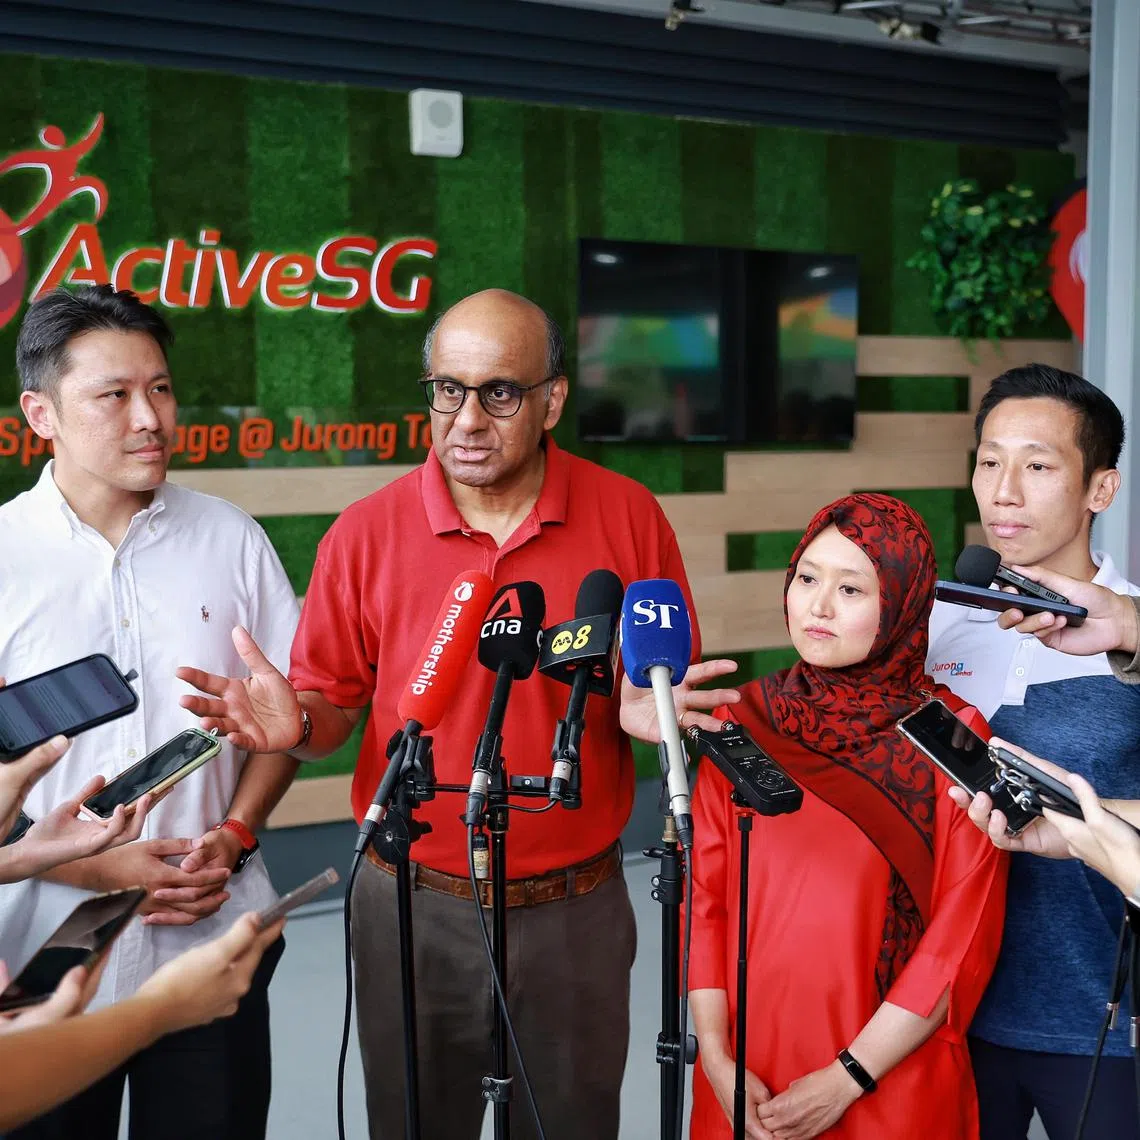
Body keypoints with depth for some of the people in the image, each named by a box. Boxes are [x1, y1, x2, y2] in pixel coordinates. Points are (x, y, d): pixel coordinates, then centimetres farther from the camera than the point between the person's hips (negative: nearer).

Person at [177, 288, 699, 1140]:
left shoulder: (630, 518, -6)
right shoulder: (367, 534, -6)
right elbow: (333, 705, 2)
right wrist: (296, 724, -21)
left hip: (576, 909, 0)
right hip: (414, 907, 0)